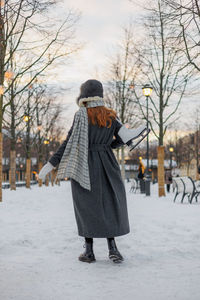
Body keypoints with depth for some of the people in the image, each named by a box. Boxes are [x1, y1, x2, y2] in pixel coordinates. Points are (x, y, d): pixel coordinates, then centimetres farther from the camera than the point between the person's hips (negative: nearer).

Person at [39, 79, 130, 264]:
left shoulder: (82, 115, -10)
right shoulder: (111, 115, 3)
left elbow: (70, 142, -14)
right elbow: (123, 138, 8)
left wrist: (51, 164, -11)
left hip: (84, 164, -3)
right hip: (106, 164, 3)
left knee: (86, 206, 6)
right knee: (109, 203, 11)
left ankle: (89, 251, 11)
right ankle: (112, 248, 6)